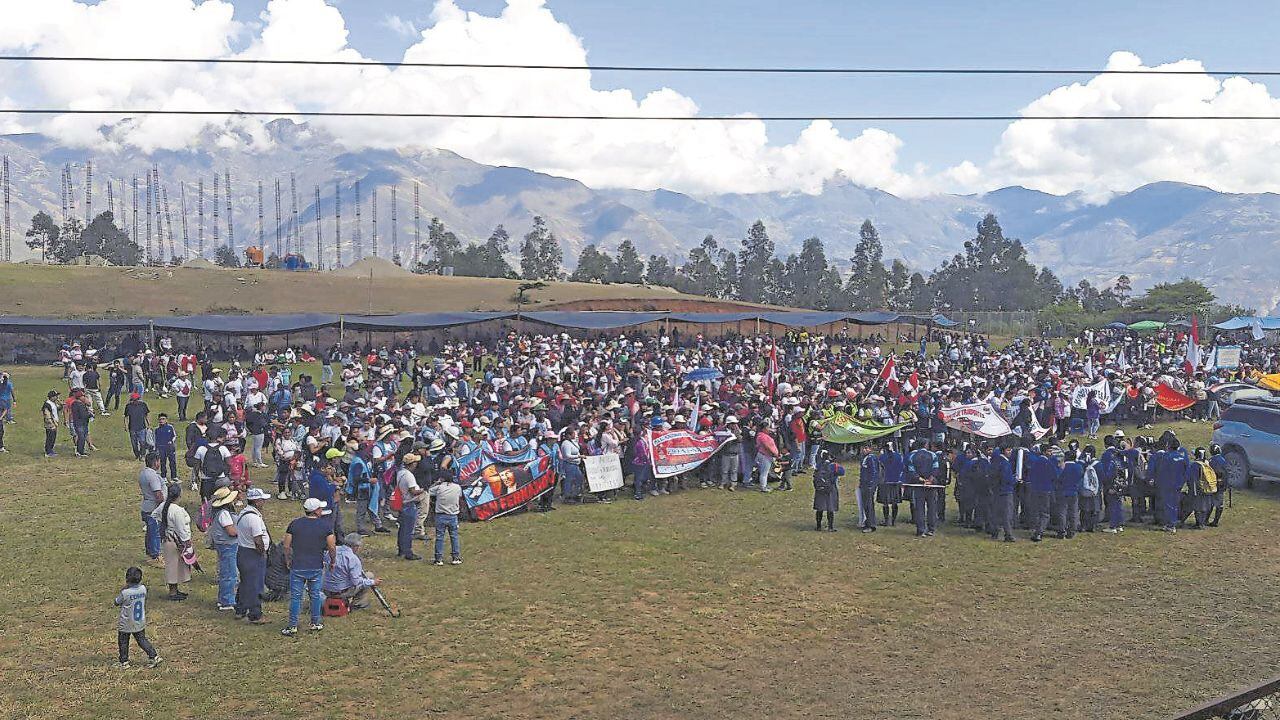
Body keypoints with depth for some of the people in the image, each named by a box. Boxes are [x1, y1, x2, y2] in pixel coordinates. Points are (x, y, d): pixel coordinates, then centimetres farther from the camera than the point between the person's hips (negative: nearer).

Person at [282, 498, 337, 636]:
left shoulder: (294, 524, -2)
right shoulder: (326, 526, -6)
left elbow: (286, 546, -1)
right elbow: (332, 548, -5)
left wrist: (288, 561, 14)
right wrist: (332, 561, 12)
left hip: (297, 567, 0)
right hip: (316, 567, 0)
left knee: (295, 596, 7)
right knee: (316, 595, 14)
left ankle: (292, 626, 10)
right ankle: (315, 624, 22)